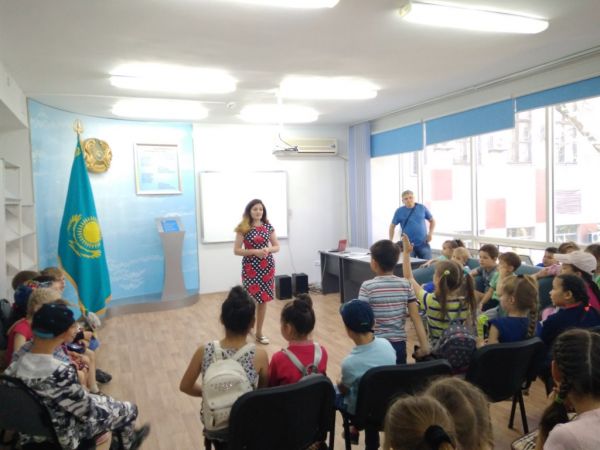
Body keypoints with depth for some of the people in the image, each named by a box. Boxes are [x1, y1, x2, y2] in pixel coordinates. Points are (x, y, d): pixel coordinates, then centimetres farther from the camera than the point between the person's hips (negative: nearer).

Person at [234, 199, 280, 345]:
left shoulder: (268, 227, 6)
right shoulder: (243, 228, -5)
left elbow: (277, 247, 11)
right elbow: (236, 250, -6)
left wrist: (268, 249, -11)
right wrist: (255, 251, -16)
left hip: (267, 267, 3)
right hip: (250, 267, -3)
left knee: (264, 299, 6)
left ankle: (259, 332, 19)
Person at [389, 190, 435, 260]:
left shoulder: (422, 208, 3)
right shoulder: (399, 211, -1)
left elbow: (432, 221, 14)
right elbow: (392, 226, 7)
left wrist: (430, 234, 0)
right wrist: (391, 242, 1)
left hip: (423, 244, 1)